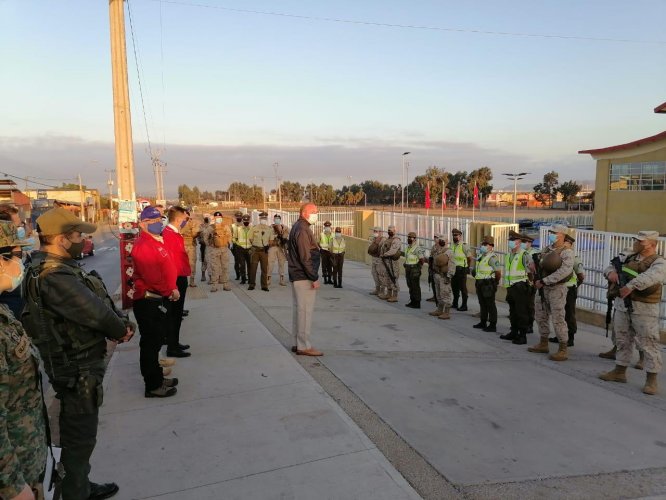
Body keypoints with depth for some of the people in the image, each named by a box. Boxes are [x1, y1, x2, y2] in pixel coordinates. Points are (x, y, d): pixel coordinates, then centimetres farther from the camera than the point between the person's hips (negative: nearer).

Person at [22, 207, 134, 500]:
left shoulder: (59, 268, 7)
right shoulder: (53, 277, -27)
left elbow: (98, 303, 5)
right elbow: (96, 312, -30)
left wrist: (120, 325, -8)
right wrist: (121, 330, -10)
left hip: (80, 365, 10)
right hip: (77, 370, -10)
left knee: (79, 434, 25)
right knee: (80, 438, 7)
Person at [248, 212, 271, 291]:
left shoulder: (269, 229, 6)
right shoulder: (254, 228, 1)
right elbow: (250, 238, 8)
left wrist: (267, 245, -1)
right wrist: (255, 245, 4)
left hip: (264, 251, 1)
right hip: (255, 250, -1)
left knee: (264, 268, 3)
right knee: (253, 267, 1)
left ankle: (264, 285, 9)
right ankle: (252, 284, 10)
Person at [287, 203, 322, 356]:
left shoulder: (297, 227, 17)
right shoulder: (303, 230, -16)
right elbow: (305, 258, -22)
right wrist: (314, 278, -19)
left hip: (296, 276, 11)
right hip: (304, 277, -11)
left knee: (299, 309, 14)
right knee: (305, 310, -5)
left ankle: (299, 343, 22)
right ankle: (304, 346, 0)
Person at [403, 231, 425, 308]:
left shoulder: (418, 248, -16)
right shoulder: (408, 247, 13)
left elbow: (422, 259, -21)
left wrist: (418, 267, -11)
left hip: (414, 270, -9)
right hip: (408, 269, 9)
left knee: (415, 287, -4)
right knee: (410, 286, 14)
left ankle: (417, 303, 1)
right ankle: (412, 301, 24)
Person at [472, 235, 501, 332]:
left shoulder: (492, 257, -15)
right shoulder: (481, 256, 14)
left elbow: (498, 271, -18)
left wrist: (496, 281, -5)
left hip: (488, 284, -9)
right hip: (480, 283, 9)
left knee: (490, 305, -2)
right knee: (482, 304, 17)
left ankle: (492, 325, 4)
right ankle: (483, 322, 28)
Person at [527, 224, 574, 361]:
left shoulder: (566, 252, -12)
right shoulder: (547, 249, 11)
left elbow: (564, 271, -26)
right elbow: (539, 265, 19)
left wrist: (544, 281, -25)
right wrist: (537, 280, 2)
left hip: (557, 289, -8)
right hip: (543, 288, 8)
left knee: (558, 319, -6)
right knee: (541, 316, 15)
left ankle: (563, 350, 2)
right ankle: (543, 344, 30)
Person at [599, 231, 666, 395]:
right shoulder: (630, 258, 12)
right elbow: (611, 266, 18)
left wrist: (631, 285, -43)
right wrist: (611, 272, -7)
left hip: (644, 309, -7)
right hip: (622, 305, 7)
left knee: (649, 343, -1)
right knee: (623, 340, 16)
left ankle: (652, 379, 9)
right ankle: (619, 372, 29)